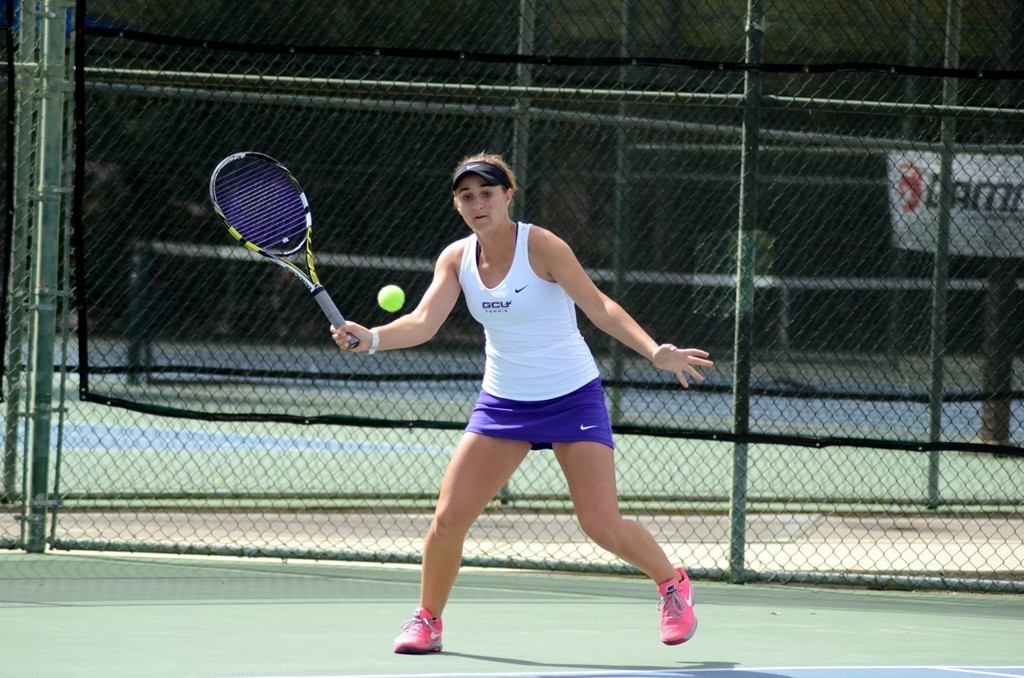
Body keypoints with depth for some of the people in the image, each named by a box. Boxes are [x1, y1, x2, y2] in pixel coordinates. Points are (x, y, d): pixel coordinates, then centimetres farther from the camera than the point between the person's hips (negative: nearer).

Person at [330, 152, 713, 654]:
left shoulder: (541, 246, -16)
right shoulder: (456, 259, -2)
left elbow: (599, 307, -21)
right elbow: (423, 323, -12)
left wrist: (655, 351, -35)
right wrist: (370, 338, -31)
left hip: (572, 399, -4)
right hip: (503, 401, 4)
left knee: (602, 526, -10)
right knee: (448, 517, -7)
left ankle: (673, 584, 17)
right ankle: (427, 621, 13)